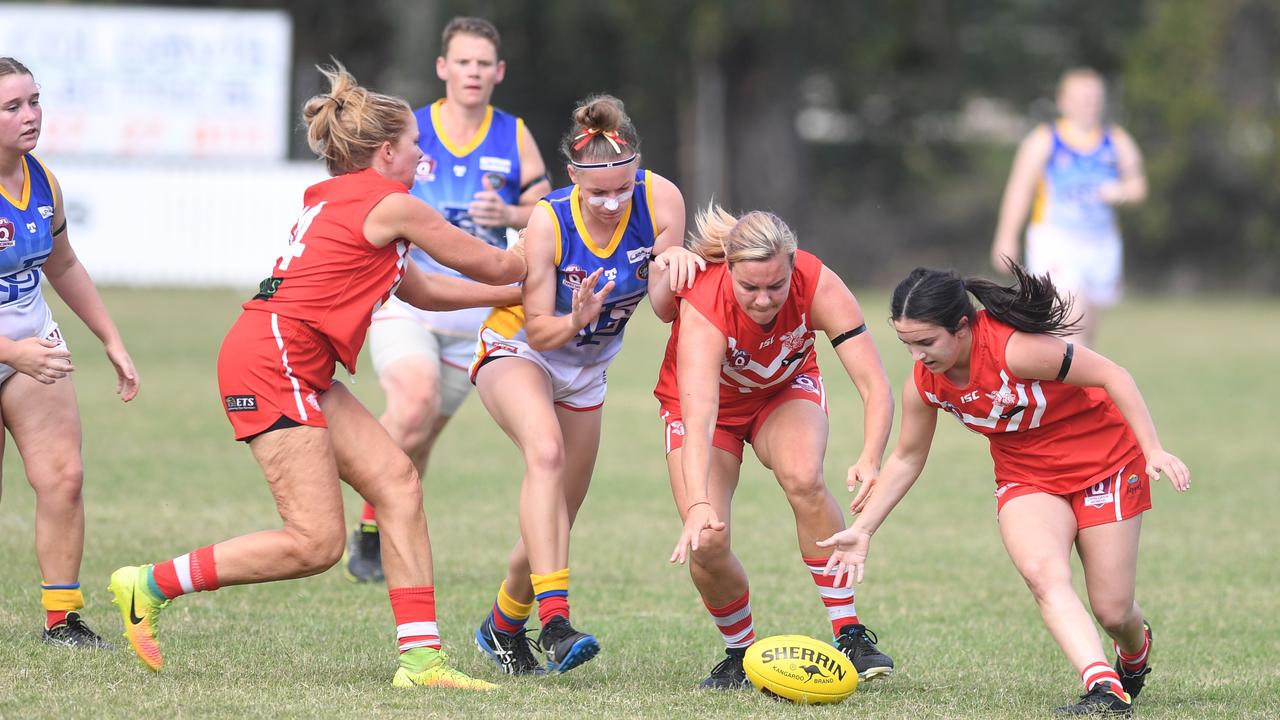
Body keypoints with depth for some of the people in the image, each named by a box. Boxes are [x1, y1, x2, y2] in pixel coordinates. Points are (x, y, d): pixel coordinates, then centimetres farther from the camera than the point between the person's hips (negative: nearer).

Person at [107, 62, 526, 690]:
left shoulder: (337, 201, 22)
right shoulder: (390, 205, -6)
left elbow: (423, 291, 31)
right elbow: (491, 265, 6)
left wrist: (513, 293, 31)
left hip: (300, 372, 10)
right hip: (272, 362, -10)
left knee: (397, 483, 3)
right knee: (316, 544, -12)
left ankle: (419, 656, -1)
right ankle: (150, 585, -4)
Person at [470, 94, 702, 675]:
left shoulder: (660, 200, -21)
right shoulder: (548, 222, -28)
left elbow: (664, 308, -17)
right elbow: (538, 329, -23)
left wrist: (673, 264, -38)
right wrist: (575, 320, -44)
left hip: (586, 367, 5)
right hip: (518, 350, -5)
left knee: (556, 520, 9)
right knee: (546, 449, -35)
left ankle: (503, 626, 36)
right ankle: (554, 619, -43)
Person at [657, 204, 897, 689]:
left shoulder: (818, 286, -32)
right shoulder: (704, 308, -38)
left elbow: (874, 385, -36)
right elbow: (698, 419, -49)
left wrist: (870, 459, -54)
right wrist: (698, 507, -63)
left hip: (787, 391, 1)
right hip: (711, 401, -1)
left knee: (804, 479, -32)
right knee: (706, 543, -20)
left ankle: (849, 635, -22)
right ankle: (740, 653, 9)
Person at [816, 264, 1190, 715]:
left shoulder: (1016, 348, -32)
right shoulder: (923, 384, -11)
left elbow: (1111, 375, -25)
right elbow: (906, 459, 6)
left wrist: (1153, 451, -28)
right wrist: (861, 530, 4)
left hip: (1103, 460, -4)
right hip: (1026, 479, 4)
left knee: (1112, 611, -2)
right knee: (1044, 575, -27)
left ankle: (1135, 651, 36)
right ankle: (1104, 689, -36)